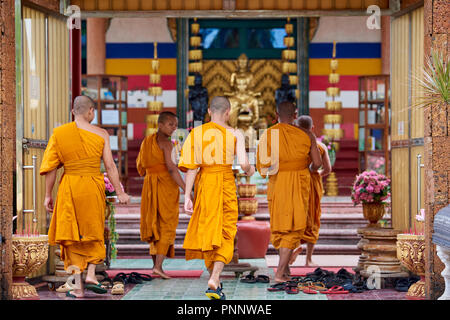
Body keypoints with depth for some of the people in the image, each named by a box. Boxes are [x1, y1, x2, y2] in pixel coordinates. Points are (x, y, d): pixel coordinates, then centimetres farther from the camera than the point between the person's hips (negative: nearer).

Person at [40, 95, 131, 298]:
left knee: (72, 236, 7)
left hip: (68, 188, 0)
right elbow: (110, 166, -4)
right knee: (93, 232, 19)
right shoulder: (101, 134, -2)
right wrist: (119, 192, 3)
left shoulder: (59, 134, 0)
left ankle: (78, 287, 5)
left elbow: (51, 168, 0)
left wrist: (48, 195, 8)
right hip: (93, 186, 0)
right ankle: (91, 274, 4)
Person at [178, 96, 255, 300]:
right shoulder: (235, 134, -3)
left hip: (203, 184, 2)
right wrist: (249, 170, 14)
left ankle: (214, 279, 24)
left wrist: (187, 196, -6)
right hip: (226, 183, -2)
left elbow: (191, 167, -6)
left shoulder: (196, 133, -1)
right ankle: (214, 280, -15)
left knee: (207, 230, 15)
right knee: (225, 233, 2)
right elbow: (243, 164, -10)